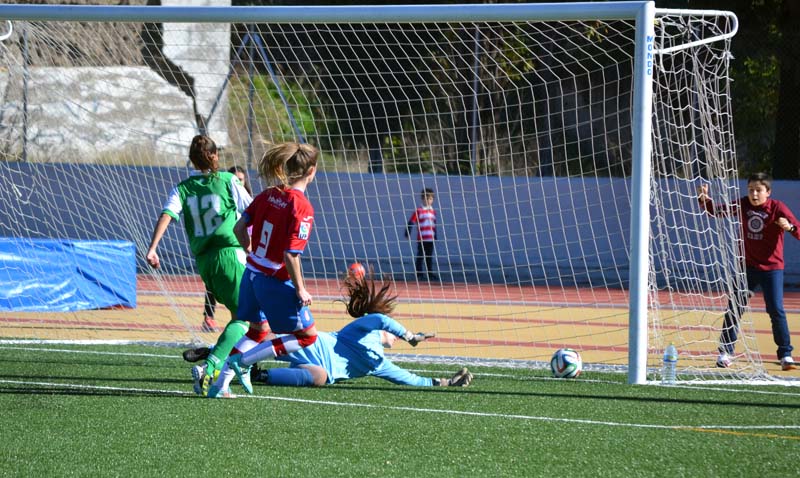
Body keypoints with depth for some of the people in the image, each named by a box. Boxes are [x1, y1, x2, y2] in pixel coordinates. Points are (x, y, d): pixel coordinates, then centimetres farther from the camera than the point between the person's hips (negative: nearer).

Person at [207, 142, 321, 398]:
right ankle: (243, 360, 0)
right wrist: (300, 290, -13)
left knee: (258, 330, 25)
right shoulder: (302, 207, -20)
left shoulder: (268, 195, 1)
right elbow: (290, 255, -24)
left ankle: (220, 383, 18)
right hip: (276, 281, -8)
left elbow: (239, 228, 5)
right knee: (307, 335, 8)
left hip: (252, 273, 8)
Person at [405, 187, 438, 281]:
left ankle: (430, 273, 16)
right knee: (420, 256, 0)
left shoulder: (433, 211, 12)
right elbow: (411, 222, -8)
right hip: (421, 238, -5)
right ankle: (419, 274, 4)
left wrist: (435, 236, 24)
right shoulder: (418, 211, -5)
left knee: (429, 257, 10)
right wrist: (408, 233, -14)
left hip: (431, 239, 5)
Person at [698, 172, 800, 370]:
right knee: (734, 308, 1)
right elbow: (717, 210, 4)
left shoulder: (777, 208, -11)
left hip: (772, 268, -3)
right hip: (747, 266, 3)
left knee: (776, 311, -8)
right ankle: (725, 352, 9)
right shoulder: (743, 205, 0)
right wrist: (705, 199, -16)